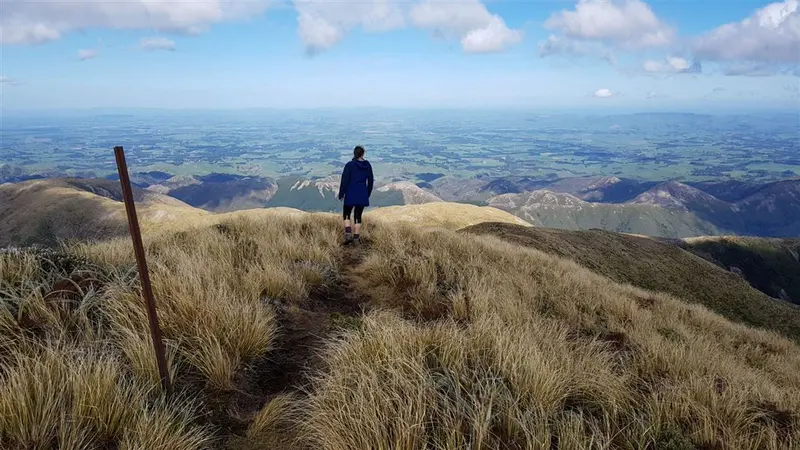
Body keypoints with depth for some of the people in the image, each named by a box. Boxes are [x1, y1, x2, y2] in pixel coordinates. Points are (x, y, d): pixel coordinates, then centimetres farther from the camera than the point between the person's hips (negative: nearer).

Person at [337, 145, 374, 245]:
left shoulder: (349, 165, -10)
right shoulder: (367, 165, 1)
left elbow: (344, 180, -11)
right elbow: (370, 181, 7)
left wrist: (341, 194, -2)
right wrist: (368, 194, 18)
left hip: (350, 195, -3)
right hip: (362, 195, 3)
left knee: (346, 214, 15)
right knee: (358, 216, 11)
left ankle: (348, 234, -3)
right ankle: (356, 238, 11)